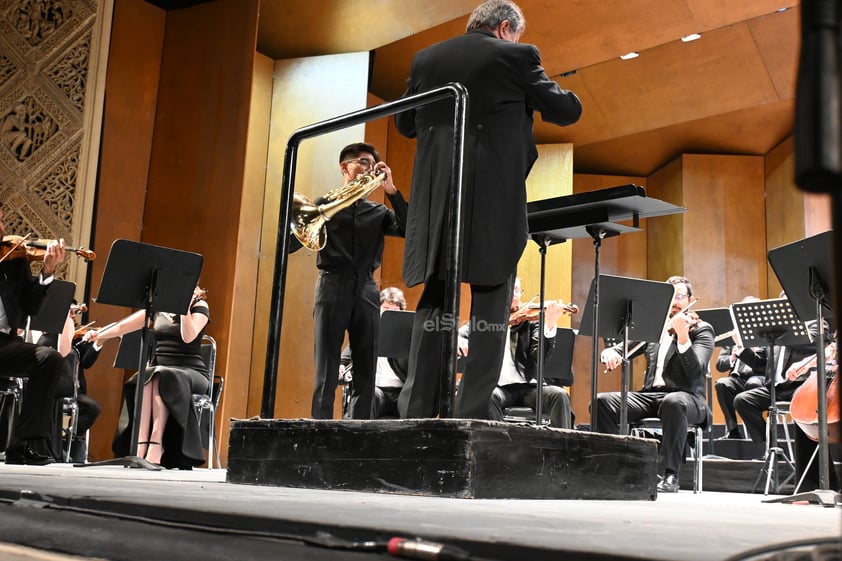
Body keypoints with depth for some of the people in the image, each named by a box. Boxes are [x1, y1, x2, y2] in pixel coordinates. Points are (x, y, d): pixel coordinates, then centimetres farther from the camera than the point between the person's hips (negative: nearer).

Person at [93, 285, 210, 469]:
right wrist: (100, 335, 3)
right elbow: (124, 326, 14)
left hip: (191, 373, -3)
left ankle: (156, 447, -44)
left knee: (160, 377, -37)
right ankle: (141, 446, -44)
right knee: (146, 378, -33)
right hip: (159, 371, 4)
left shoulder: (198, 305, 1)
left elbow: (188, 336, -17)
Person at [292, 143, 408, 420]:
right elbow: (290, 244, 3)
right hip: (333, 286, -3)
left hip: (366, 290, 3)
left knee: (366, 374, 1)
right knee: (326, 373, -6)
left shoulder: (378, 212, 18)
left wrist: (391, 190, -4)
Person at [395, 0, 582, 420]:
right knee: (491, 304, 1)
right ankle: (472, 413, -4)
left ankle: (417, 409, 5)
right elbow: (568, 111, 6)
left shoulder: (427, 58, 13)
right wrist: (533, 95, 25)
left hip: (436, 198, 5)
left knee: (434, 302, 10)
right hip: (494, 199, -4)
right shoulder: (515, 56, 0)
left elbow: (405, 123, 21)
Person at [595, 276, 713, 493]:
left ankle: (670, 475, -30)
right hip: (650, 395, 4)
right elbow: (620, 349, 16)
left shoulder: (701, 329, 4)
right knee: (601, 401, -20)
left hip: (686, 396, -4)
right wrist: (610, 354, -10)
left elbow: (696, 371, -13)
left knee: (673, 402, -41)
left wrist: (683, 337, -28)